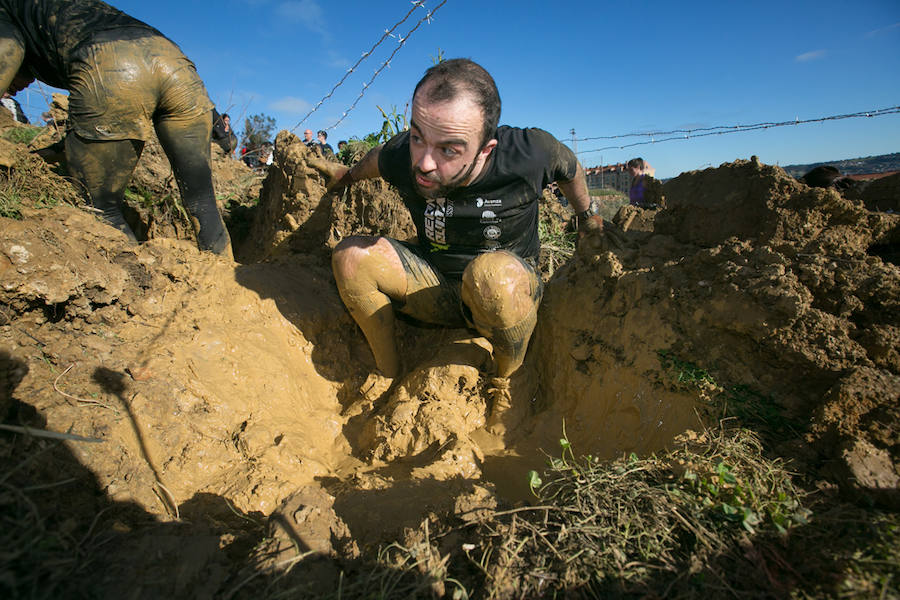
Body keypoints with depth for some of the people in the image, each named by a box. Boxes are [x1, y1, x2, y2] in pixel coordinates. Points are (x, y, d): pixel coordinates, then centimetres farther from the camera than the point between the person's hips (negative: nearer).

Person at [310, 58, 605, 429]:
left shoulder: (529, 154, -24)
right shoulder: (401, 156, -17)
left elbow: (570, 168, 1)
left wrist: (587, 217, 20)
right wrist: (348, 175, 32)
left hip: (512, 291, -3)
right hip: (435, 290, 3)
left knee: (492, 273, -40)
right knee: (351, 255, -17)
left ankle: (507, 377, -9)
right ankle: (387, 371, 1)